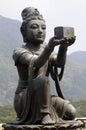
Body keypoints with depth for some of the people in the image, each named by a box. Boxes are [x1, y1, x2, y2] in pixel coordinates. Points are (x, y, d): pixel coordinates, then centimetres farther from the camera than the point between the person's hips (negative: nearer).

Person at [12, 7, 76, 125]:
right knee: (43, 79, -34)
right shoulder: (19, 52, -11)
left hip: (41, 98, 7)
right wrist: (50, 46, -49)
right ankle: (44, 114, -18)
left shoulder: (46, 50, 9)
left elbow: (60, 63, -12)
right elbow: (37, 63, -32)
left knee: (71, 113, -6)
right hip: (24, 100, -7)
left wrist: (63, 47, -31)